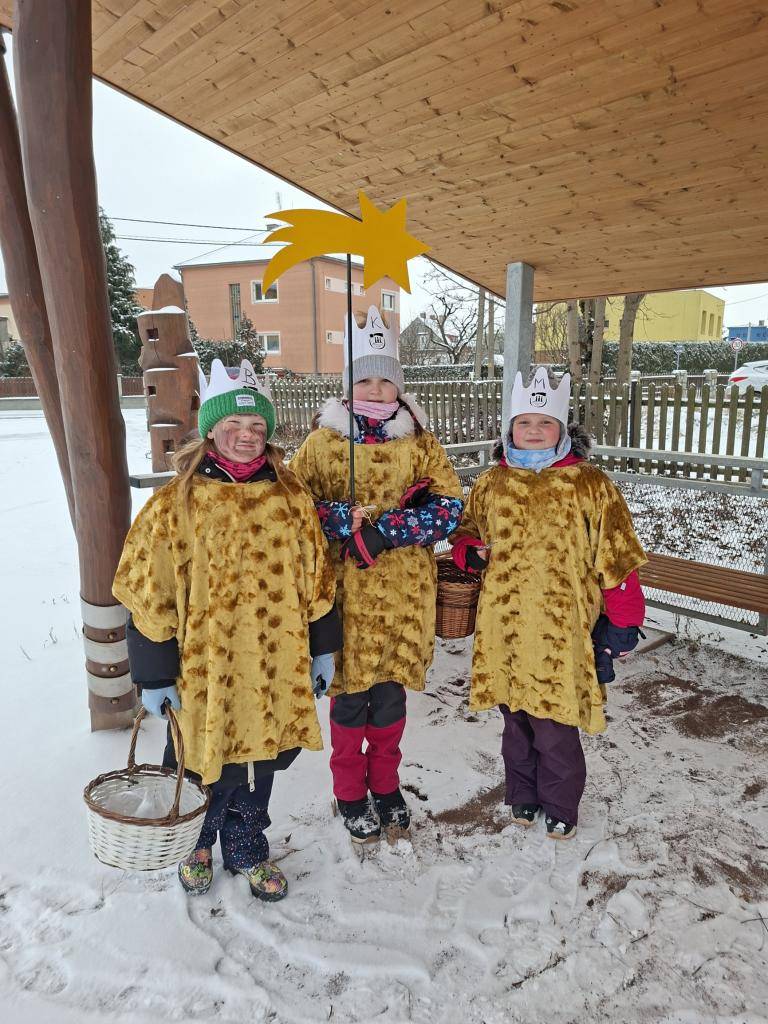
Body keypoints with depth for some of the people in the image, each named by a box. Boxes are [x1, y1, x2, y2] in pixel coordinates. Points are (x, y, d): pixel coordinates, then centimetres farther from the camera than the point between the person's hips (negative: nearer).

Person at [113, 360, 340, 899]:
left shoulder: (292, 498, 1)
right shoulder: (175, 504, -8)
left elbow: (316, 577, 7)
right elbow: (149, 596, -6)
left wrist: (323, 648, 9)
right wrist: (154, 675, -5)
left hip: (275, 666, 3)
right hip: (204, 668, -2)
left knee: (260, 761, 18)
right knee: (207, 763, 14)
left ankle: (247, 850, 45)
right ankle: (196, 845, 46)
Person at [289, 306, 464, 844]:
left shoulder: (421, 444, 3)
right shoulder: (323, 441, 0)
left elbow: (450, 507, -5)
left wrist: (385, 530, -17)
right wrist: (348, 519, -20)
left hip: (405, 593, 2)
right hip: (346, 592, -1)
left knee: (391, 692, 14)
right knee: (350, 693, 9)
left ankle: (386, 785, 37)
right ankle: (351, 794, 31)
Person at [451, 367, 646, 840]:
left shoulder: (590, 484, -4)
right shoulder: (491, 484, 5)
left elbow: (617, 557, -2)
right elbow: (467, 532, 18)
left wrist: (623, 623, -2)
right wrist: (471, 552, -5)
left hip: (563, 629, -3)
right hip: (503, 627, 3)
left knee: (555, 725, 6)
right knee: (515, 717, 18)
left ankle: (560, 806, 33)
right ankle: (523, 794, 41)